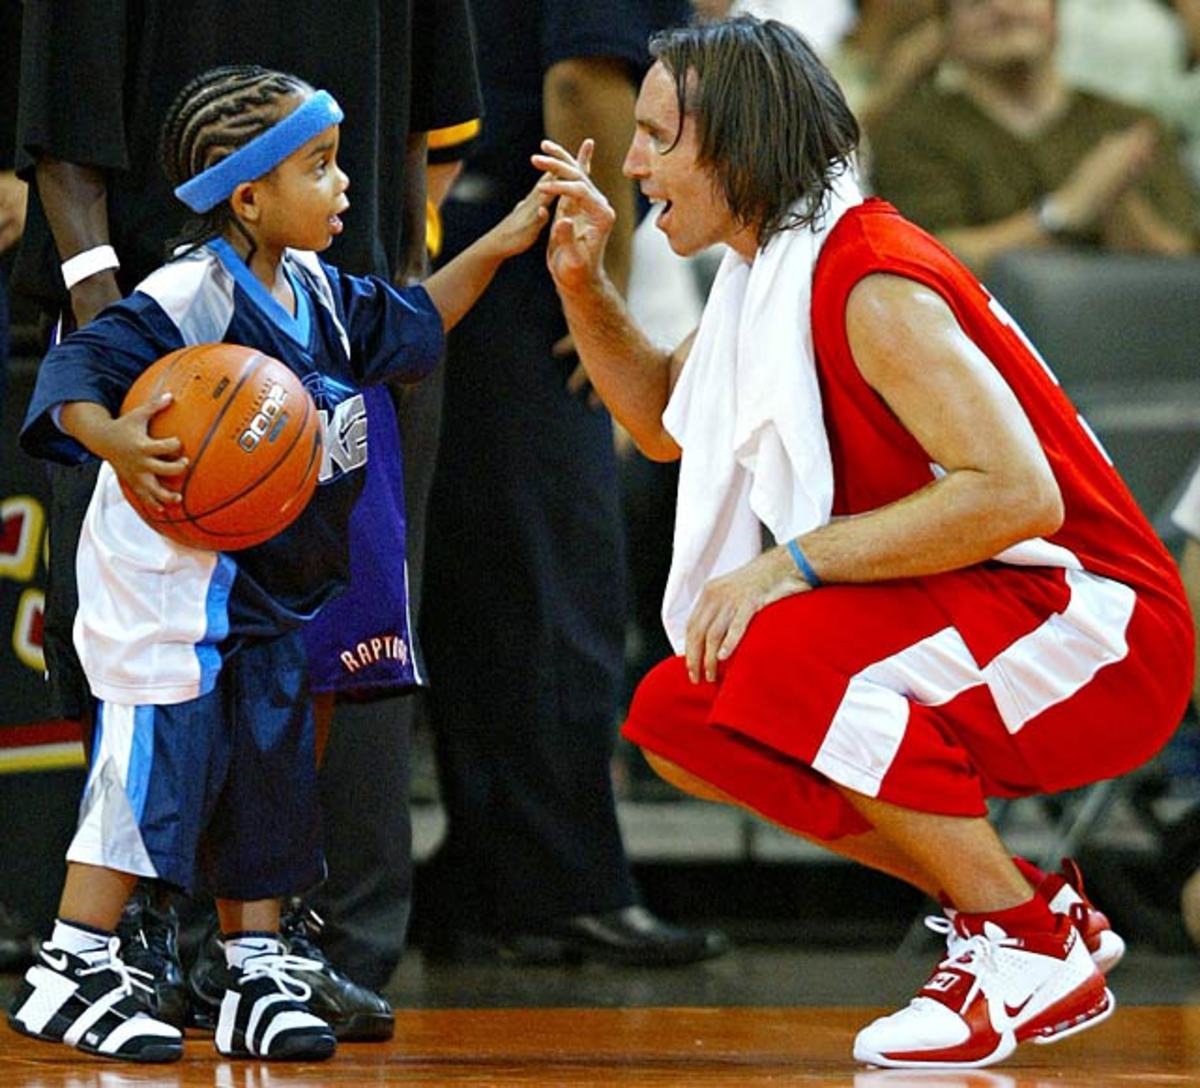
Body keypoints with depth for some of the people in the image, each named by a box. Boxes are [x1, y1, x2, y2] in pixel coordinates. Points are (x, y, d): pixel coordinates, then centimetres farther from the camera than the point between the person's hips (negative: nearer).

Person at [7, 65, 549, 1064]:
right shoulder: (191, 294, -20)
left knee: (267, 775, 10)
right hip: (170, 579, -9)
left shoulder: (317, 289, 7)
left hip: (266, 588, 9)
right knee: (155, 763, -9)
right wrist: (117, 441, -44)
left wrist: (495, 249, 17)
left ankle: (255, 974, 19)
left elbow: (408, 329, 24)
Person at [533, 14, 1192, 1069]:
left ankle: (1031, 947, -14)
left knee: (790, 661, -31)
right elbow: (667, 423, 26)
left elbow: (1016, 492, -31)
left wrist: (793, 564, -27)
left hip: (1099, 635, -10)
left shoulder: (875, 287, -21)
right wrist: (584, 287, 9)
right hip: (968, 631, 10)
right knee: (680, 720, 5)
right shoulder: (771, 270, 8)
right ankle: (1027, 905, 8)